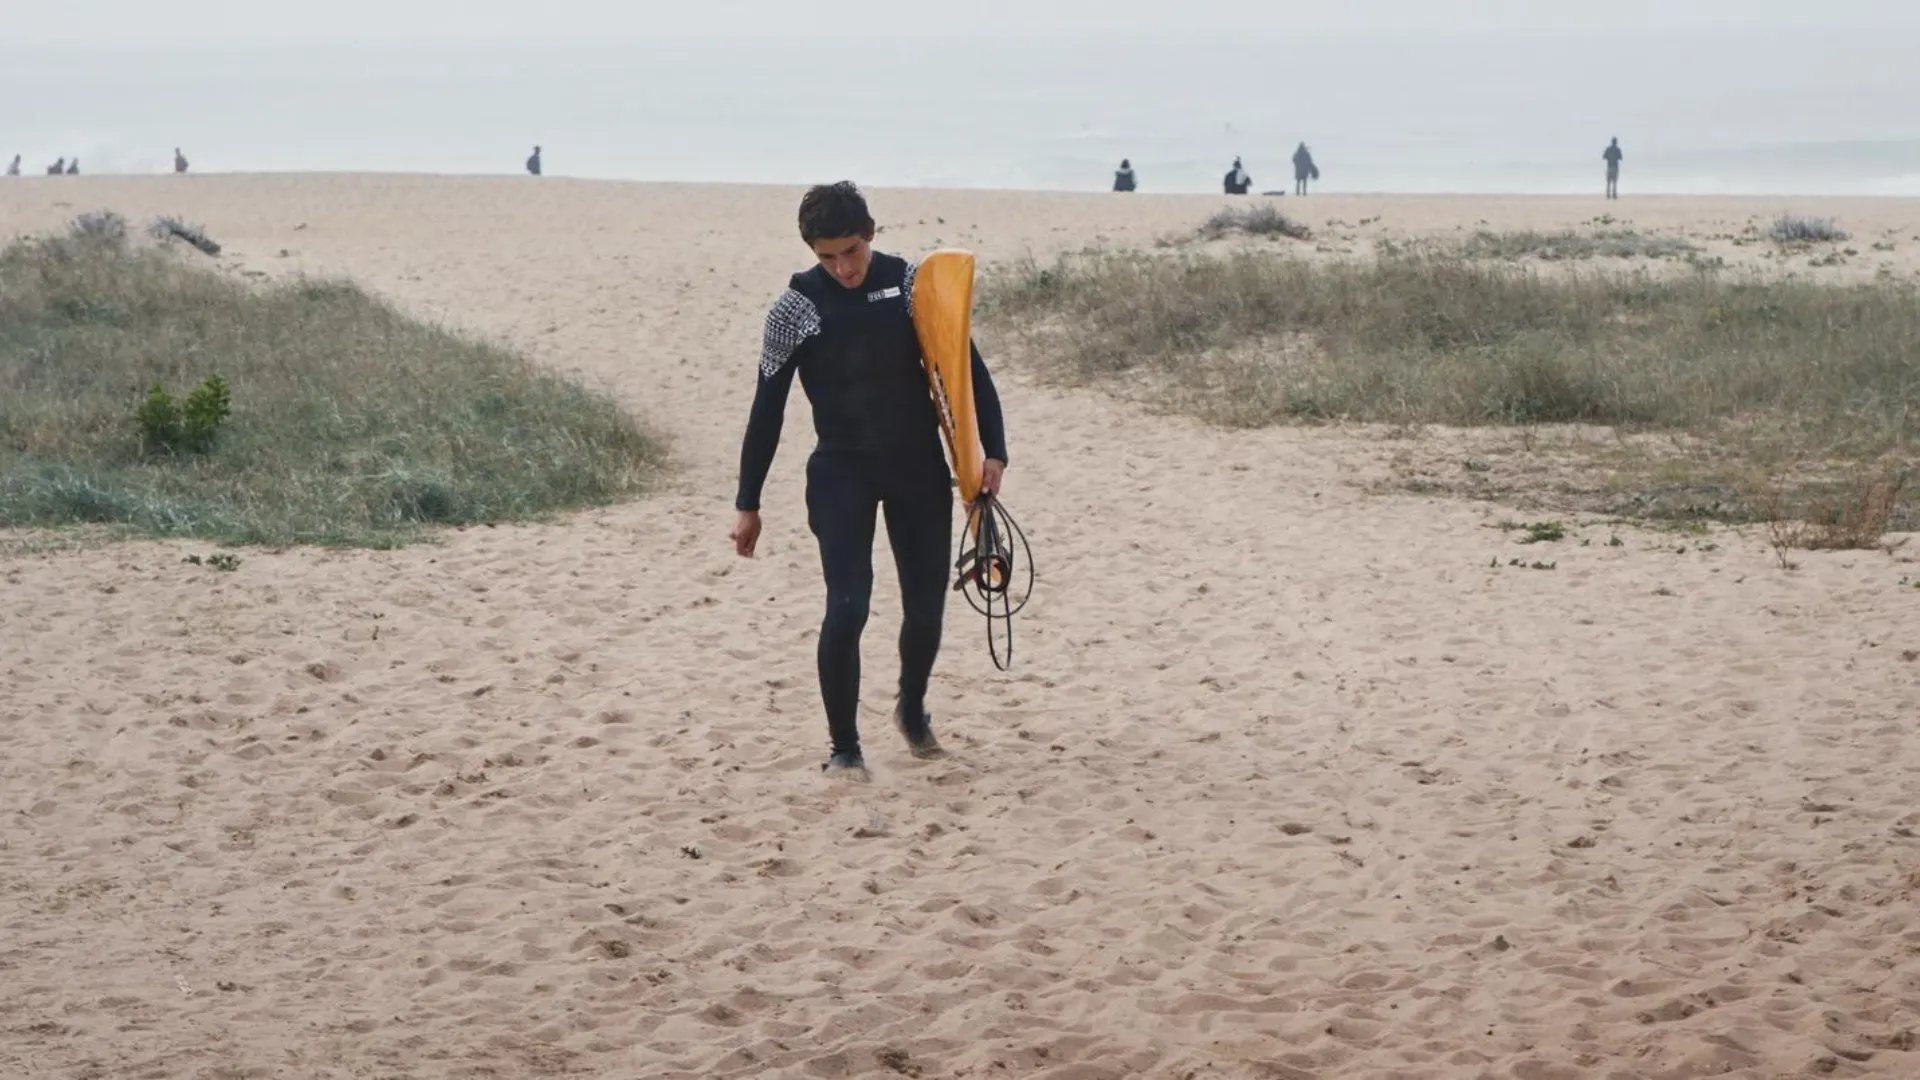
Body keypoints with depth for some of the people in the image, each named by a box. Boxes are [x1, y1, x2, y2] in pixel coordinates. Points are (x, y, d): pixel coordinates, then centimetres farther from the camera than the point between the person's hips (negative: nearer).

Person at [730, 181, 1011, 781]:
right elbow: (767, 408, -3)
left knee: (926, 606, 6)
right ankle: (843, 747, 3)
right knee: (847, 608, -13)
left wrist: (994, 450, -8)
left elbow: (967, 367, 1)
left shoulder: (912, 284, -5)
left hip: (919, 468, 2)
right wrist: (748, 504, -2)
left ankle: (912, 708, 36)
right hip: (841, 473, -2)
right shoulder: (797, 306, -9)